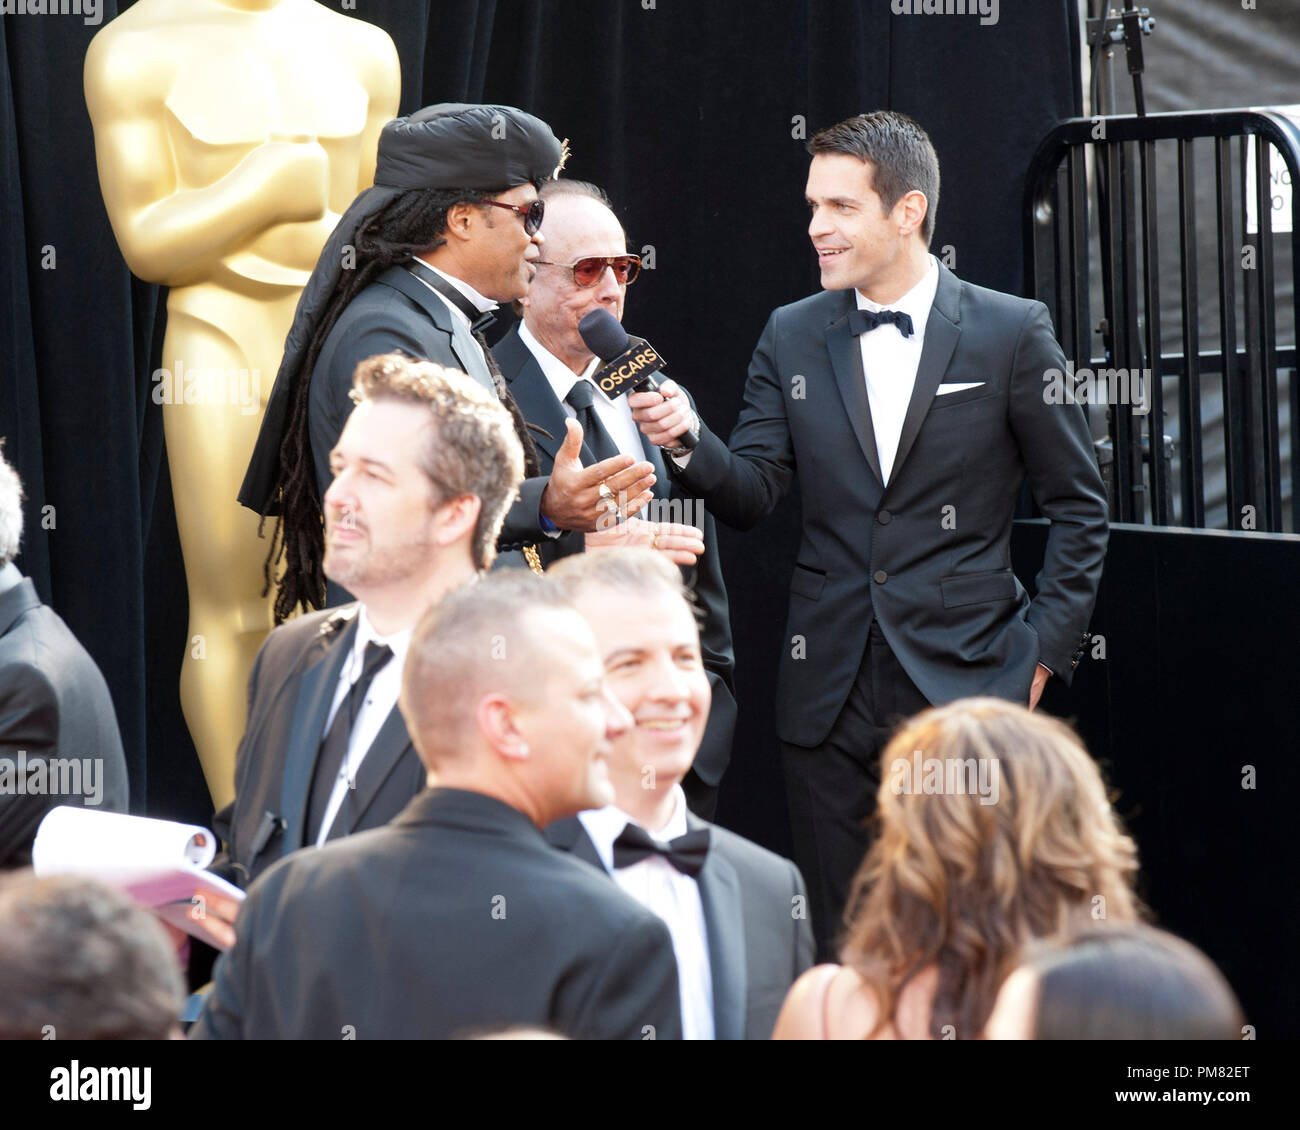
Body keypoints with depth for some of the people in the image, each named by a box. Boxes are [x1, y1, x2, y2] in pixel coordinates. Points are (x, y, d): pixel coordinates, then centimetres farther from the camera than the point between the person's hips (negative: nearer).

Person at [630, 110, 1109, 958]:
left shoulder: (1012, 332, -1)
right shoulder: (792, 335, 9)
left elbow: (1079, 503, 4)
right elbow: (753, 493, 4)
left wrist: (1047, 646, -2)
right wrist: (690, 442, -16)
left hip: (964, 682, -3)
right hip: (832, 692, 3)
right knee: (842, 942, 6)